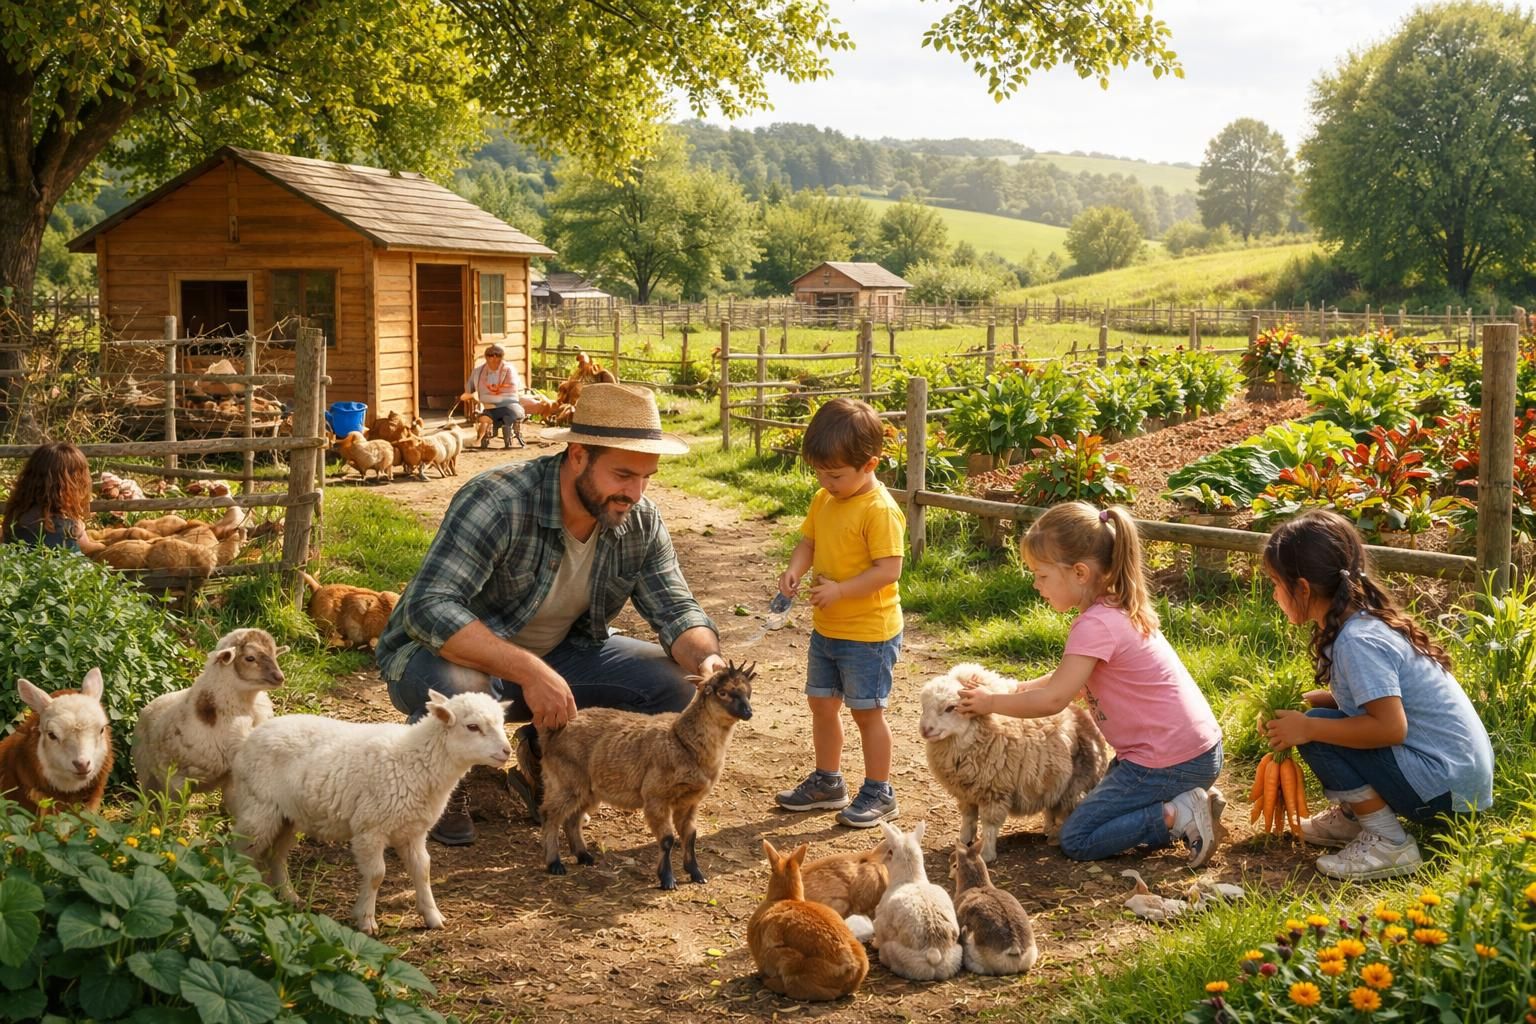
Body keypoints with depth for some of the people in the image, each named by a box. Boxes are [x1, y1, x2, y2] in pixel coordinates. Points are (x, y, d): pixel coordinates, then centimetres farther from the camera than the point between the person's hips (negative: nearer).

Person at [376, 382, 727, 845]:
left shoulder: (640, 522, -10)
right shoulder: (497, 501, -30)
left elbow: (675, 609, -3)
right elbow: (429, 608, -38)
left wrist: (706, 657, -28)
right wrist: (529, 672, -46)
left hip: (555, 655, 6)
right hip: (460, 655, -5)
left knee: (677, 687, -13)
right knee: (456, 689, -41)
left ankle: (546, 758, 11)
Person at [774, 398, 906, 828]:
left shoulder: (881, 510, -21)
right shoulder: (824, 500, 4)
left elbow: (889, 570, -24)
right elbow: (809, 541, 11)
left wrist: (840, 590, -28)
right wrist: (795, 569, -10)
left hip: (869, 633, -8)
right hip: (826, 628, 8)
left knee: (867, 711, 2)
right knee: (821, 704, 17)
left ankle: (878, 792, 16)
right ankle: (827, 781, 33)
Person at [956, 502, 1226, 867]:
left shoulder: (1096, 625, -23)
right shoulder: (1117, 608, 7)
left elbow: (1053, 700, -24)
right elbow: (1068, 675, 17)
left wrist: (990, 703, -11)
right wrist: (1020, 689, 4)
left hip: (1169, 763, -10)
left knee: (1076, 841, -1)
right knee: (1103, 809, 26)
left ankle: (1179, 816, -7)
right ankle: (1189, 798, 11)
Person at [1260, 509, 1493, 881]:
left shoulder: (1357, 641, -21)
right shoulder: (1367, 619, 7)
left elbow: (1390, 727, -28)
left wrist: (1307, 728, -20)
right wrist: (1299, 704, 6)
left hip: (1446, 788, -9)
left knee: (1317, 731, -15)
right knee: (1320, 721, 10)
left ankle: (1389, 844, -9)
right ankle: (1353, 816, 17)